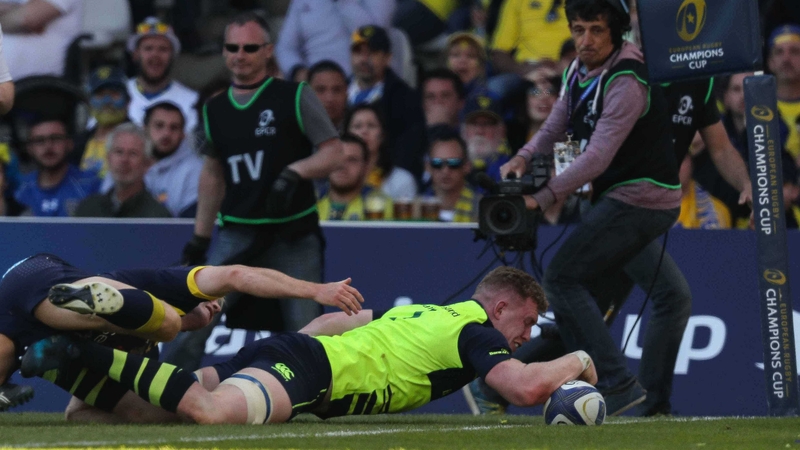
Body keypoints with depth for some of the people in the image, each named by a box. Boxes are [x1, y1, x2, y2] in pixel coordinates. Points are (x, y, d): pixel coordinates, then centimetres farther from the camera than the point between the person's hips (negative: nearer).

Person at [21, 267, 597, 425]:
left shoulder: (425, 314, 31)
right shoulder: (475, 330, 4)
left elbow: (334, 322, 36)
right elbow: (524, 387, -11)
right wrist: (576, 360, 7)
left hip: (294, 347, 10)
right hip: (310, 371, -10)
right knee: (211, 411, -33)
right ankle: (89, 353, -31)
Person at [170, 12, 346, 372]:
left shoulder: (295, 98, -1)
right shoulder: (215, 109, 11)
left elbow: (333, 153, -3)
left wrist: (294, 172, -21)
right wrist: (199, 238, 19)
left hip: (294, 235, -3)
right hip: (236, 233, 3)